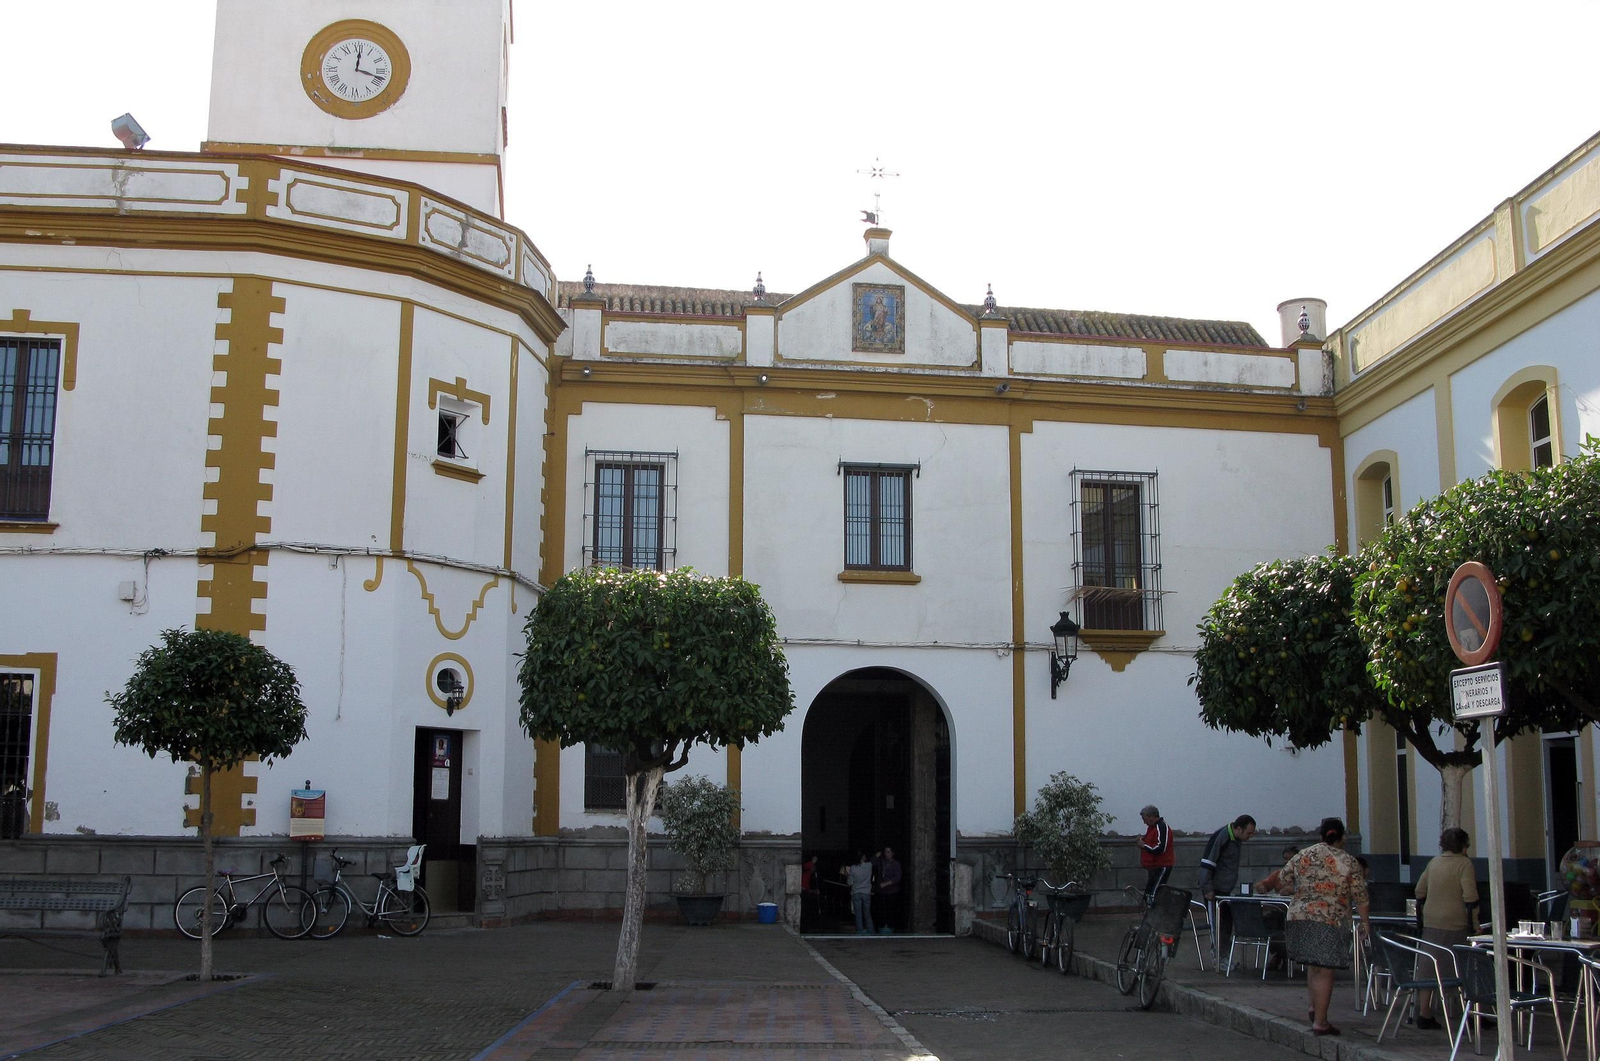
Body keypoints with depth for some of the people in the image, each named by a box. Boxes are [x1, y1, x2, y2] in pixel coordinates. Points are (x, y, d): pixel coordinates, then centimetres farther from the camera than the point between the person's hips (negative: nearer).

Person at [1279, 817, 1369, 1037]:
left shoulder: (1303, 856, 7)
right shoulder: (1348, 862, -3)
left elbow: (1282, 881, 12)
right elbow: (1360, 897, -3)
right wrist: (1364, 922, 8)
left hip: (1299, 917, 4)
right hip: (1331, 922, -4)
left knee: (1313, 965, 21)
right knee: (1324, 970, -2)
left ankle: (1314, 1008, 18)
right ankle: (1319, 1022, 0)